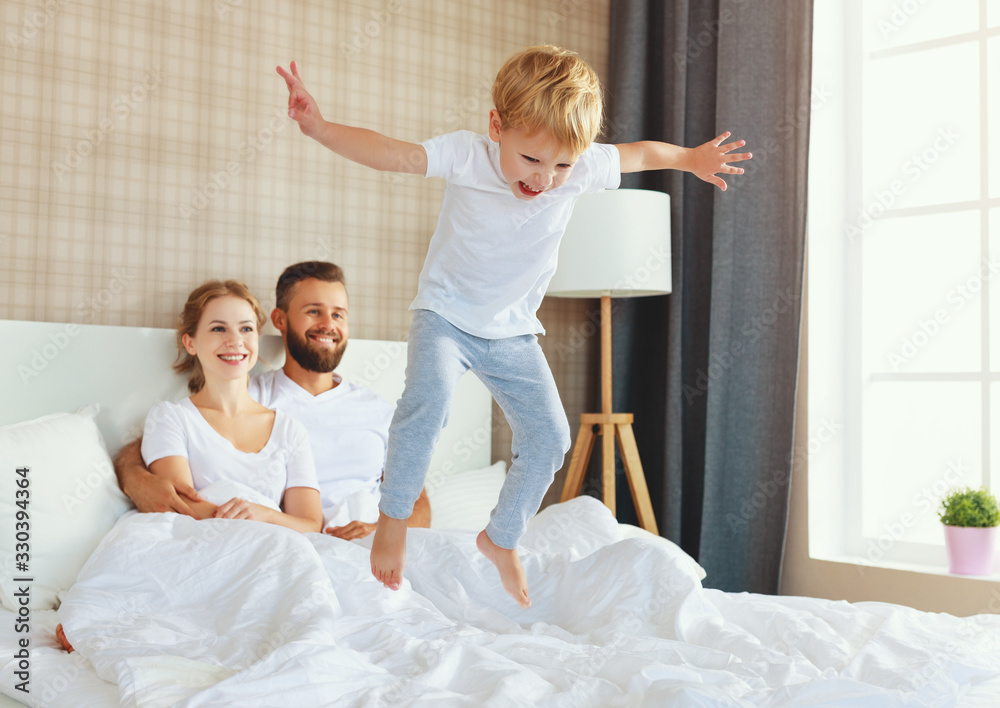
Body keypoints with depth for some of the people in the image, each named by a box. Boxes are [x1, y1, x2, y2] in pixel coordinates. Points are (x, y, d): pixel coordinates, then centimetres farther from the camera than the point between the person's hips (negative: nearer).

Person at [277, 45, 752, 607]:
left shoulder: (583, 167, -15)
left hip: (513, 331, 4)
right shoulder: (467, 155, -23)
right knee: (428, 399, -30)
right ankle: (394, 519, -9)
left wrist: (692, 158, 19)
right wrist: (321, 128, -47)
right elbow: (390, 153, -32)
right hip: (446, 313, -4)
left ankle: (502, 538, 22)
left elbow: (639, 153, 4)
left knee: (549, 435, -2)